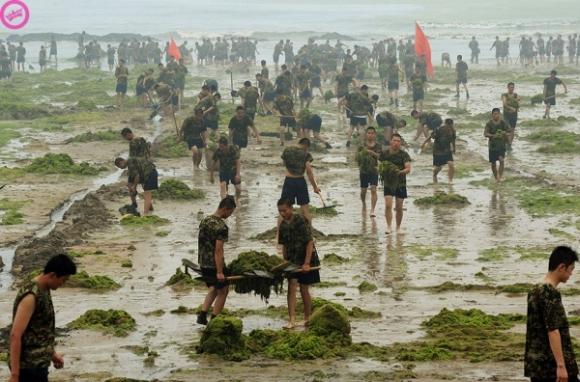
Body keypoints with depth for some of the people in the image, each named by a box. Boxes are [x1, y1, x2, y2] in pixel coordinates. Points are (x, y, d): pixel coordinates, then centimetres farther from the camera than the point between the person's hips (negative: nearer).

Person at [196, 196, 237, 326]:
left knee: (213, 289, 23)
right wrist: (219, 272, -21)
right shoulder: (221, 227, -20)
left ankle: (202, 316, 12)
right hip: (215, 265, -8)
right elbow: (218, 250, -23)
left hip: (203, 264, 8)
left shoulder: (205, 220, 6)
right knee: (223, 291, 9)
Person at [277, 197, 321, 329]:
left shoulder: (301, 221, -17)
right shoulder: (283, 225, 4)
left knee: (304, 289, 2)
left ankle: (307, 319, 19)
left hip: (307, 259, -5)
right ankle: (292, 320, -15)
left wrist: (306, 263, -22)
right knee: (291, 286, -9)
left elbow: (310, 242, -19)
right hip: (292, 260, 5)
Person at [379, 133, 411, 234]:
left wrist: (400, 172, -33)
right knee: (388, 205, -15)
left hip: (401, 184, 0)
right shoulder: (384, 153, -1)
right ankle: (389, 226, -14)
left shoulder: (404, 154, -6)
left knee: (399, 208, 4)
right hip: (388, 183, 0)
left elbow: (408, 168, -13)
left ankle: (398, 228, 19)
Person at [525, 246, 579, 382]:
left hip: (536, 363, 9)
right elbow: (553, 331, -21)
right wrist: (561, 365, -22)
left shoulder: (534, 291, 13)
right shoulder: (551, 293, -15)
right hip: (553, 365, -9)